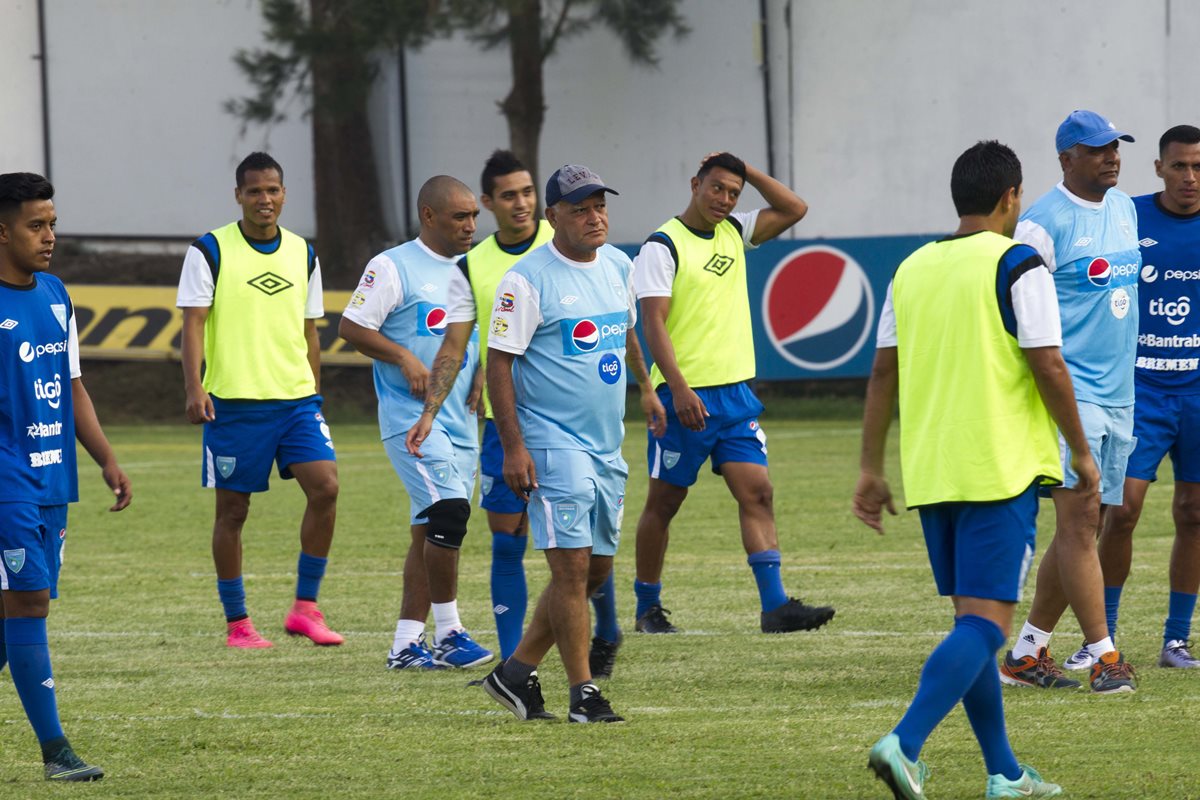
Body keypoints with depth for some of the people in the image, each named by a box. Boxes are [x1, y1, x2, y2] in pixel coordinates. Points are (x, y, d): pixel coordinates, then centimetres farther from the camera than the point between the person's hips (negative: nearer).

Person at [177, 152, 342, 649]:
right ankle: (237, 623, 12)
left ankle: (305, 608, -2)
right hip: (233, 402, -4)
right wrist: (193, 389, -19)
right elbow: (193, 324, -7)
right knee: (232, 510, 2)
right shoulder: (210, 251, -3)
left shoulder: (303, 255, 11)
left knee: (325, 487, -12)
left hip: (296, 399, 4)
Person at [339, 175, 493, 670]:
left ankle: (406, 643, 12)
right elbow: (352, 327, -8)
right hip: (411, 417, -7)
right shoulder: (394, 267, -7)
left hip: (460, 420, 7)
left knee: (432, 528, 8)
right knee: (449, 509, -20)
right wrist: (405, 359, -19)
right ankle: (447, 631, -10)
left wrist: (480, 376, 5)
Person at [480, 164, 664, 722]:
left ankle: (517, 671, 18)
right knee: (572, 565, -10)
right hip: (552, 441, -8)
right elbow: (499, 362, -12)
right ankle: (583, 692, -4)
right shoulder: (528, 279, -11)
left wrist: (646, 388, 30)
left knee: (596, 569, 9)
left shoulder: (618, 267, 10)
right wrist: (513, 446, -17)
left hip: (607, 445, 8)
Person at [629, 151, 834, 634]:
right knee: (664, 501, 5)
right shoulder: (663, 245, -8)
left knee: (757, 491, -6)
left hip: (735, 392, 6)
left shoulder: (734, 233, 12)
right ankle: (648, 607, 16)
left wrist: (748, 172, 5)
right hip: (685, 395, -6)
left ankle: (775, 605, -12)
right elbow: (653, 322, -14)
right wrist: (679, 389, -23)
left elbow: (794, 209, 17)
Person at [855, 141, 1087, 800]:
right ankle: (904, 744, -26)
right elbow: (1048, 367, -11)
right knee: (986, 622, -9)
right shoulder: (1016, 265, -7)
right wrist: (1080, 450, 0)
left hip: (930, 473, 7)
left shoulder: (912, 269, 11)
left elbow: (883, 374, 11)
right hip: (1002, 471, -7)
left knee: (972, 618, 15)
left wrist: (871, 469, 15)